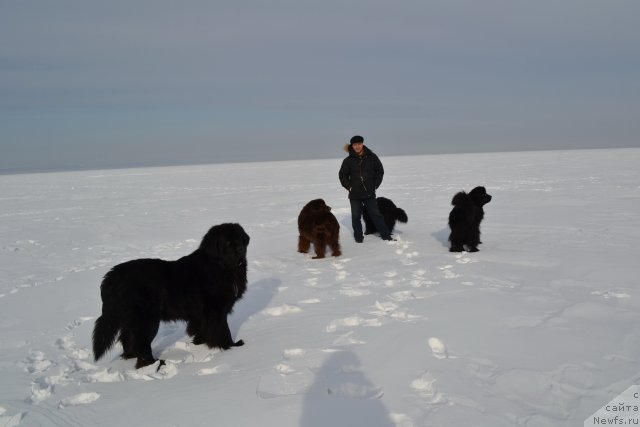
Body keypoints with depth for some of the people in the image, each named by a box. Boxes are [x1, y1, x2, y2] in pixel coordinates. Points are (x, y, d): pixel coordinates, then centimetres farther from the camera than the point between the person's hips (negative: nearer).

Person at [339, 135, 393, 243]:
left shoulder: (371, 157, 0)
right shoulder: (348, 160, -1)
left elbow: (380, 171, 7)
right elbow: (342, 175, 8)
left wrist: (375, 185, 2)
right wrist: (349, 187, 0)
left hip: (369, 193, 0)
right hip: (354, 194, 0)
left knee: (376, 214, 3)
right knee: (356, 216, 6)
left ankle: (386, 235, 8)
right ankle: (358, 237, 18)